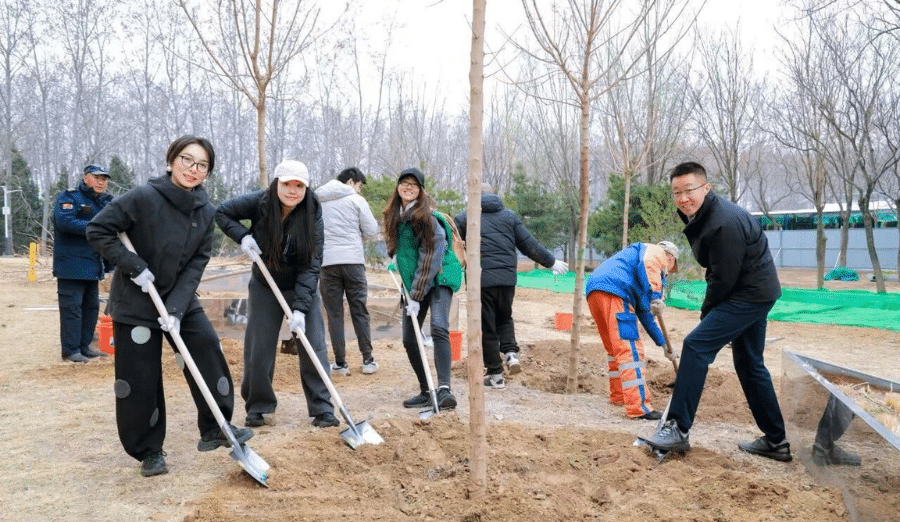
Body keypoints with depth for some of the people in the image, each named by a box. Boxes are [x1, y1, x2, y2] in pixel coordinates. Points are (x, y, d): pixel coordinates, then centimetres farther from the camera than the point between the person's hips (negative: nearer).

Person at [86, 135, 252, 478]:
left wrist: (177, 308, -17)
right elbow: (97, 231, -16)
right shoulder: (143, 198, -20)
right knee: (140, 381, 1)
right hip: (135, 301, -4)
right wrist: (134, 266, -22)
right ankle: (149, 452, 17)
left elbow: (197, 264, -7)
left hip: (181, 299, 4)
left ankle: (215, 429, 12)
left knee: (209, 353, -4)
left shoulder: (205, 211, -5)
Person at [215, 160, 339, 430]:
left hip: (303, 288, -1)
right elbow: (221, 213, -4)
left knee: (314, 347, -3)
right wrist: (242, 235, -23)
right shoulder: (259, 202, -18)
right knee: (257, 349, 3)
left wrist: (300, 308, -30)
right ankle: (257, 408, 20)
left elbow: (312, 265, -23)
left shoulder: (312, 214, -20)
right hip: (265, 287, 1)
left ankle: (322, 409, 7)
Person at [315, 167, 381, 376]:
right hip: (353, 260, -2)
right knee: (360, 312, 7)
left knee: (334, 314, 6)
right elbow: (372, 232, 1)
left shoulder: (316, 200, 11)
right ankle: (368, 360, 10)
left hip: (326, 262, 2)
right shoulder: (356, 200, 1)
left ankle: (340, 363, 7)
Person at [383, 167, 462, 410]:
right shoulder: (395, 216, 8)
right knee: (409, 339, 4)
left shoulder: (427, 217, -15)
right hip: (414, 283, 8)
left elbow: (430, 258, -18)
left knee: (439, 328, -26)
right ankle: (426, 391, 15)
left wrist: (416, 297, -19)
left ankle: (444, 389, -30)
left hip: (439, 278, -7)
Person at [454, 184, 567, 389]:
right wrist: (551, 263, 20)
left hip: (480, 280, -2)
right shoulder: (510, 216, 12)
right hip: (507, 279, 3)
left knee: (487, 327, 6)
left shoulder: (464, 218, 6)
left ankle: (495, 375, 9)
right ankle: (511, 353, 0)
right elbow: (529, 245, 10)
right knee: (504, 319, 23)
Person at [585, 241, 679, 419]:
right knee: (630, 349, -10)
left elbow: (643, 313, 41)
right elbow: (647, 264, -12)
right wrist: (655, 296, -20)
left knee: (615, 348, 23)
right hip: (612, 291, -10)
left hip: (593, 291, 10)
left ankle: (618, 395, 34)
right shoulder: (656, 252, 16)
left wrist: (663, 343, 43)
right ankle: (638, 407, -13)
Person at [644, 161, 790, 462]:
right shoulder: (698, 216, 6)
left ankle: (678, 429, -15)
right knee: (749, 365, 16)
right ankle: (775, 441, 26)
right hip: (752, 293, 11)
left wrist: (707, 311, -6)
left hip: (750, 295, -11)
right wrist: (709, 312, 10)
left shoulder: (724, 223, -26)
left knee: (696, 345, -18)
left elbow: (724, 278, -22)